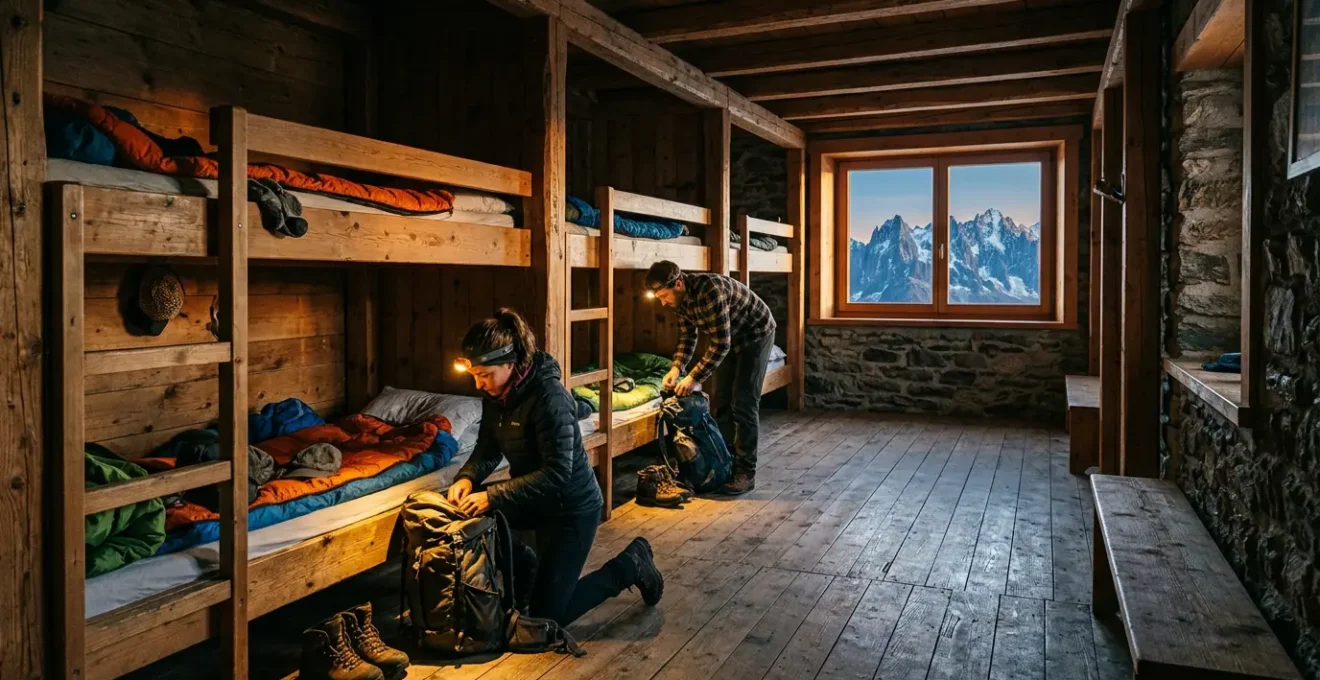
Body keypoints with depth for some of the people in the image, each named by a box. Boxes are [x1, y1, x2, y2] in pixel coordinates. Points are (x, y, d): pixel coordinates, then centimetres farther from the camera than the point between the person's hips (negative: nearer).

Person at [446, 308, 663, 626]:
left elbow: (557, 473, -31)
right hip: (535, 498, 8)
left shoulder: (549, 396, -29)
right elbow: (488, 447, 4)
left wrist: (493, 497, -33)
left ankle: (629, 565, 13)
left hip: (571, 507, -8)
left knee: (546, 616, -3)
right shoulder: (496, 393, -5)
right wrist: (467, 478, -16)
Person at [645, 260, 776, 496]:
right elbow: (687, 336, 4)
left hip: (755, 335, -8)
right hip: (729, 339, 8)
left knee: (743, 404, -11)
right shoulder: (681, 297, -8)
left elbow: (720, 344, -34)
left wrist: (695, 378, -32)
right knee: (720, 402, 7)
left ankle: (746, 473, -6)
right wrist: (677, 368, -11)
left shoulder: (710, 291, -35)